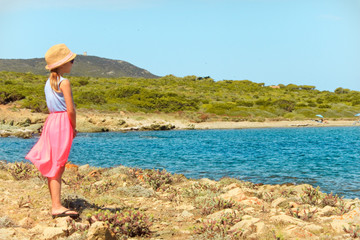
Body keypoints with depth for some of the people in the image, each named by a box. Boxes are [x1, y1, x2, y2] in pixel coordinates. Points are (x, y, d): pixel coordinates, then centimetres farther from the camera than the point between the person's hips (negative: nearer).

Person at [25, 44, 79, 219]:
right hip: (63, 122, -8)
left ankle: (55, 205, 14)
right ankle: (57, 207, -8)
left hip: (51, 121, 8)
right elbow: (70, 109, -16)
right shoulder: (64, 82, -12)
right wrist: (74, 128, -2)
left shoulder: (49, 82, 13)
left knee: (53, 167, 9)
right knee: (58, 167, -9)